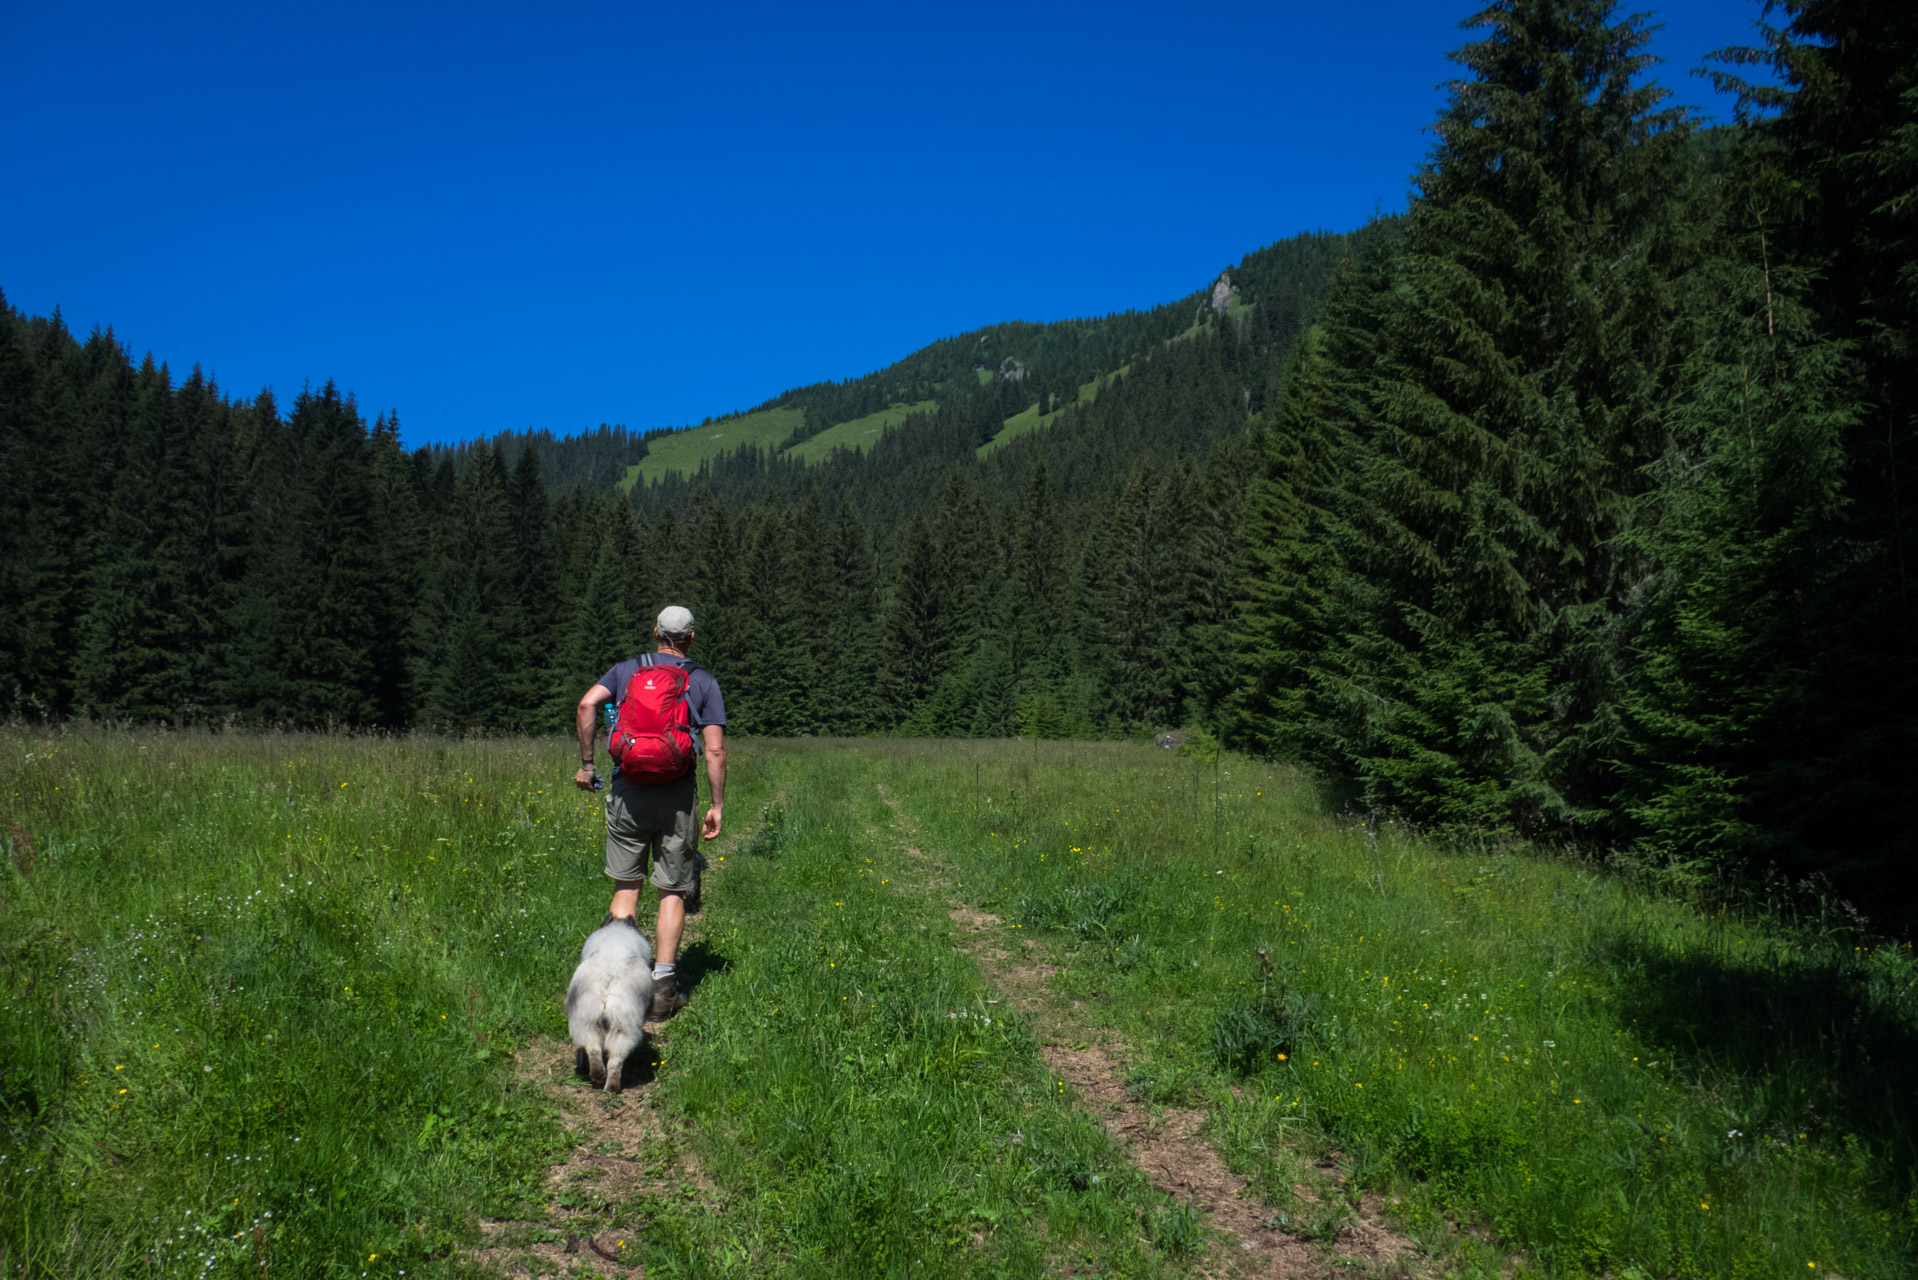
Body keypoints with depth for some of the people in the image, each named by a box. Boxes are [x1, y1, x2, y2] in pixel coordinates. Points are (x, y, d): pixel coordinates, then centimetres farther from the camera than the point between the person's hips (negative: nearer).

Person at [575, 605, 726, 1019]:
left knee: (626, 885, 13)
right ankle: (662, 985, 5)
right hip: (676, 796, -1)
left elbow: (588, 704, -8)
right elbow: (715, 751, -3)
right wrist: (717, 806, 3)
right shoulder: (704, 683, 5)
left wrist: (586, 763, 0)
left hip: (628, 791, 1)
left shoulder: (626, 670, 10)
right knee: (672, 892, 7)